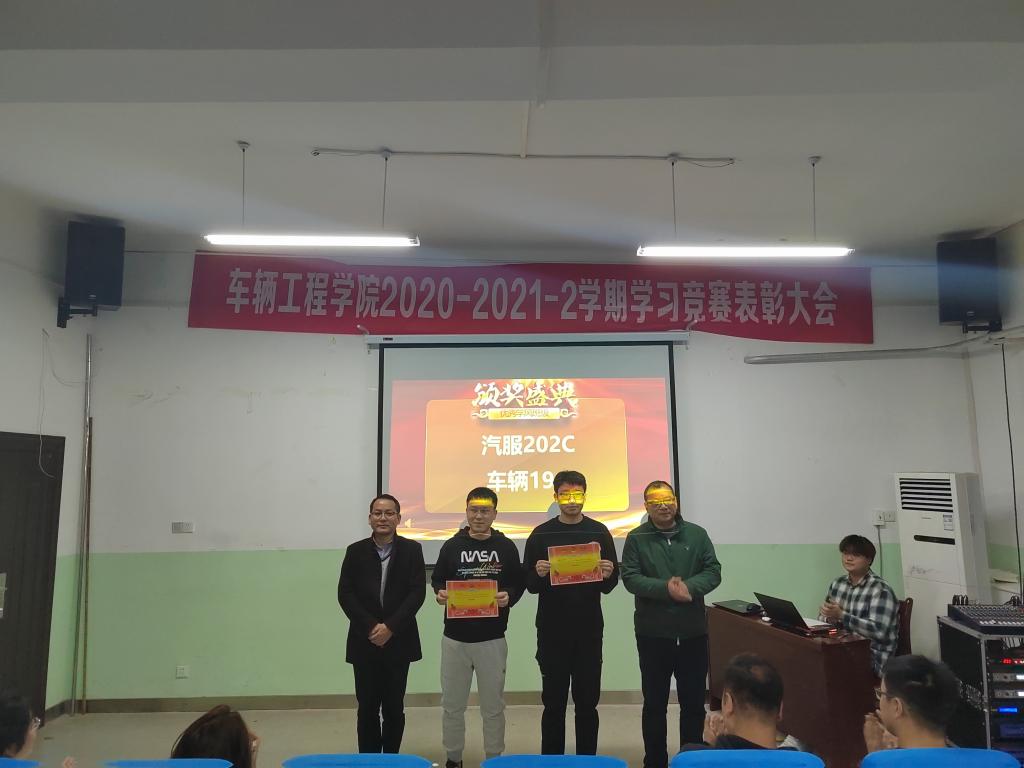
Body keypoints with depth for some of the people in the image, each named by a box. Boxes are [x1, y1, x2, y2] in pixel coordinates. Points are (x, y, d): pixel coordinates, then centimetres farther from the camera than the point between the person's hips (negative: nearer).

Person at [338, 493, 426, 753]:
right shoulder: (355, 551, 3)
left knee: (394, 708, 7)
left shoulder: (412, 550, 0)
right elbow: (345, 594, -3)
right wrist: (371, 627, -13)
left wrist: (390, 627, -14)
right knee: (367, 708, 7)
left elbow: (417, 593, -6)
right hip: (364, 641, 1)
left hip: (399, 641, -1)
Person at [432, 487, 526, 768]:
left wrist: (509, 597, -17)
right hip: (455, 637, 1)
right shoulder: (452, 546, 2)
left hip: (492, 638, -1)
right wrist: (440, 593, -12)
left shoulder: (506, 547, 0)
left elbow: (518, 584, 4)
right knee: (452, 704, 13)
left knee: (493, 706, 11)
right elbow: (436, 580, 9)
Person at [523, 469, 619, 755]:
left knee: (587, 701, 9)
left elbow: (609, 586, 4)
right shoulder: (541, 534, 1)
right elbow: (530, 584, 1)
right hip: (552, 630, 0)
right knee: (554, 702, 7)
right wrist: (539, 574, -21)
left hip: (589, 629, 1)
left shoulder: (599, 532, 3)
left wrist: (608, 575, -18)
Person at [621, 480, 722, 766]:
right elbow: (630, 578, -10)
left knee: (694, 702, 12)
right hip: (653, 633, -2)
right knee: (655, 703, 11)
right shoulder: (636, 538, -2)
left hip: (693, 632, 2)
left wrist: (689, 587, -19)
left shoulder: (697, 534, 5)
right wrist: (666, 589, -23)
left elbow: (714, 571, -1)